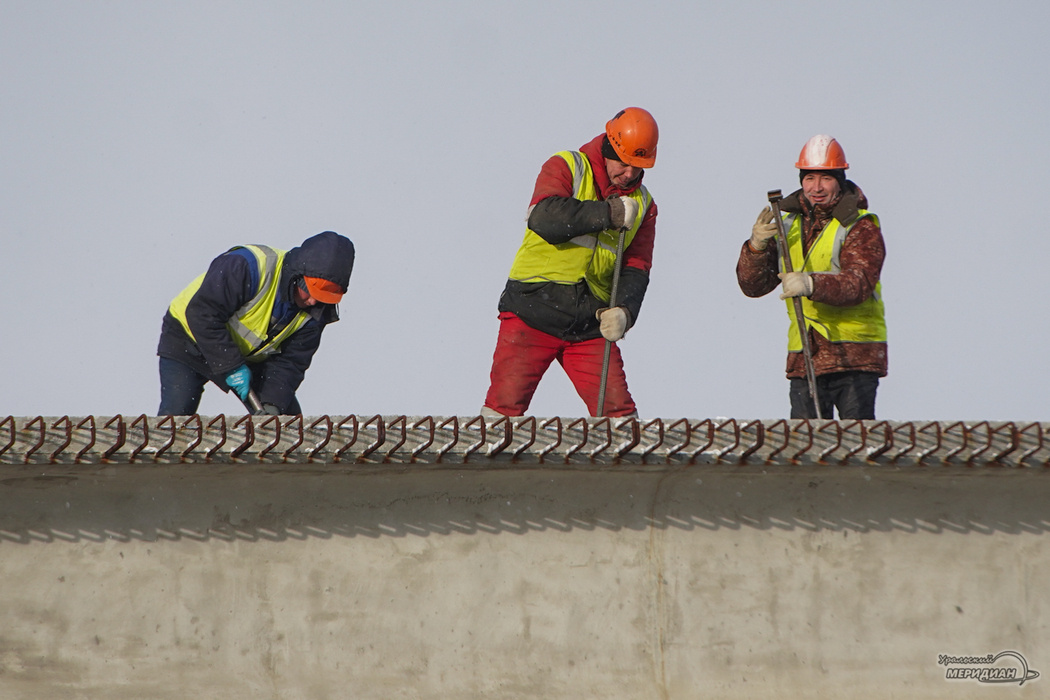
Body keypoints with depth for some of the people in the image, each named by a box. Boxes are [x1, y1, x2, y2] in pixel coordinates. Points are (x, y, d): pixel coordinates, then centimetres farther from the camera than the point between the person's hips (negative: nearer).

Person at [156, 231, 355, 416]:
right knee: (175, 414, -20)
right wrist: (231, 367, -32)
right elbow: (202, 313, -33)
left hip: (247, 358, 6)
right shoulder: (246, 267, -34)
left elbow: (290, 362, -9)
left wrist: (272, 404, -26)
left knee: (289, 417, -1)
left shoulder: (316, 312, -13)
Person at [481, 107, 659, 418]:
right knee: (507, 399, -11)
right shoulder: (566, 168, -2)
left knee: (617, 407, -2)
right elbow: (543, 217, -21)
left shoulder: (642, 205, 11)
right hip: (534, 310, -4)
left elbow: (636, 269, 4)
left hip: (591, 322, 4)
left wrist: (624, 311, -16)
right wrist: (607, 214, -24)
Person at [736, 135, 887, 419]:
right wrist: (757, 247, -13)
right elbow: (753, 285, 7)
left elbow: (858, 284, -20)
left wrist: (812, 284, -36)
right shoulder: (788, 224, 12)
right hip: (805, 356, 5)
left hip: (855, 355, -5)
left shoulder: (861, 227, -4)